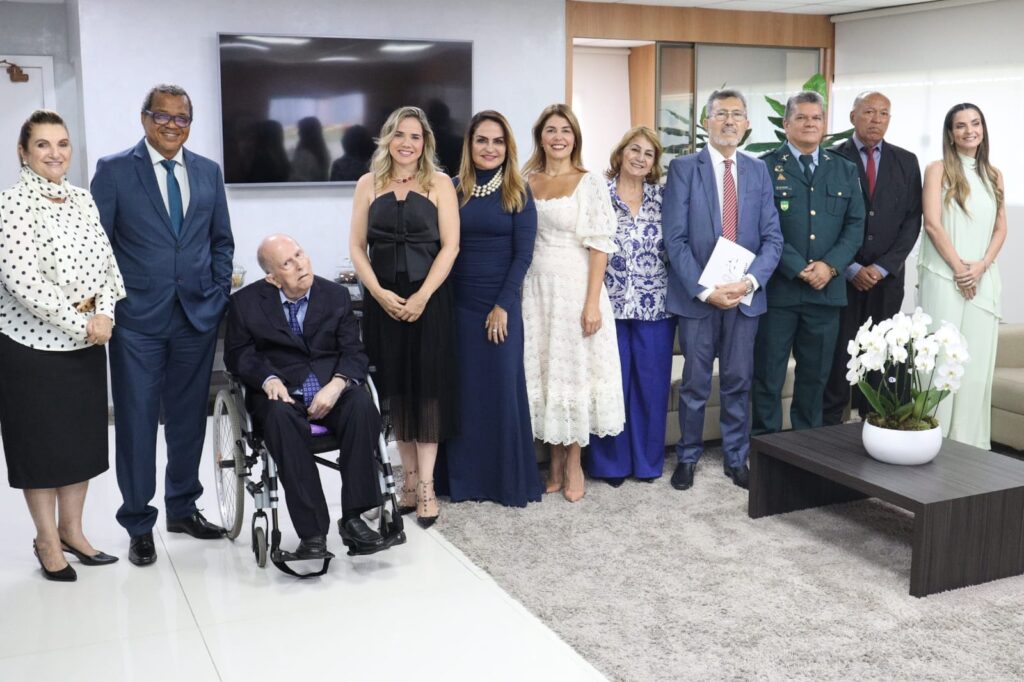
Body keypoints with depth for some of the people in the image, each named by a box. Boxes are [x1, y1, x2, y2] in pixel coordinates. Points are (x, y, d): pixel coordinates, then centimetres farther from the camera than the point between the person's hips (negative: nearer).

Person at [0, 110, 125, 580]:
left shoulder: (83, 199, 6)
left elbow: (106, 261, 8)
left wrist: (104, 314, -9)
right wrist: (82, 322, -19)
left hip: (87, 343, 6)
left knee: (84, 437, 13)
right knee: (40, 442, 7)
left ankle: (71, 531, 29)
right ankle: (47, 541, 22)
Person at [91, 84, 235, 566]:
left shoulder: (208, 172, 9)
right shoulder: (114, 170, -1)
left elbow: (222, 240, 14)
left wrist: (219, 295, 5)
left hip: (198, 315, 3)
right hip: (137, 319, -3)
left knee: (189, 417, 12)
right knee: (136, 422, 2)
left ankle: (183, 507, 28)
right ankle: (138, 524, 15)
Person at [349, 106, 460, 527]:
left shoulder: (439, 184, 2)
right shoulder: (369, 184, 8)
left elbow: (450, 246, -4)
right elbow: (357, 246, 5)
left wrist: (421, 297, -14)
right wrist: (380, 293, -9)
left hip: (429, 298, -2)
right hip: (383, 299, 2)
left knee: (427, 385, -3)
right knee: (394, 388, 6)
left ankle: (426, 485, 2)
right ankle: (408, 477, 18)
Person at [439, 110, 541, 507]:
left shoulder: (518, 193, 0)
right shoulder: (455, 191, 5)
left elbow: (523, 254, -5)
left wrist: (503, 305, -11)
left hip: (502, 304, -2)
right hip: (459, 304, 2)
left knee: (503, 387, 2)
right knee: (463, 389, 6)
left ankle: (509, 480, 14)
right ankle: (464, 478, 17)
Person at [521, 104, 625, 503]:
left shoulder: (589, 184, -3)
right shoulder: (525, 181, 8)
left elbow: (600, 246, -7)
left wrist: (592, 302, -14)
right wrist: (514, 293, 4)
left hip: (574, 286, -3)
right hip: (535, 287, 4)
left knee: (573, 368, 2)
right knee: (542, 369, 7)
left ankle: (574, 464, 16)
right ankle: (554, 462, 21)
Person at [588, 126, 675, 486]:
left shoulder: (662, 197, 7)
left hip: (655, 304, 2)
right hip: (610, 302, -2)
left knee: (651, 382, 7)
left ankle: (648, 460, 20)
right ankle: (612, 461, 16)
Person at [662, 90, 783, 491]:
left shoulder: (758, 172, 8)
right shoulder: (683, 168, -2)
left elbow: (772, 237, 3)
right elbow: (675, 238, -8)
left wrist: (750, 281, -14)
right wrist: (704, 290, -15)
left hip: (745, 295, 3)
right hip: (697, 295, -2)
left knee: (739, 382, 10)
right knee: (695, 383, 7)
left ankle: (736, 459, 23)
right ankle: (688, 457, 22)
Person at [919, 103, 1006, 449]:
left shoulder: (993, 175, 14)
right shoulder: (938, 169, 1)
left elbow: (1000, 228, 10)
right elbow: (932, 224, -7)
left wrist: (981, 266, -7)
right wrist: (958, 268, -11)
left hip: (984, 278, 4)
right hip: (943, 275, -4)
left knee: (977, 360, 3)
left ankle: (970, 440, 11)